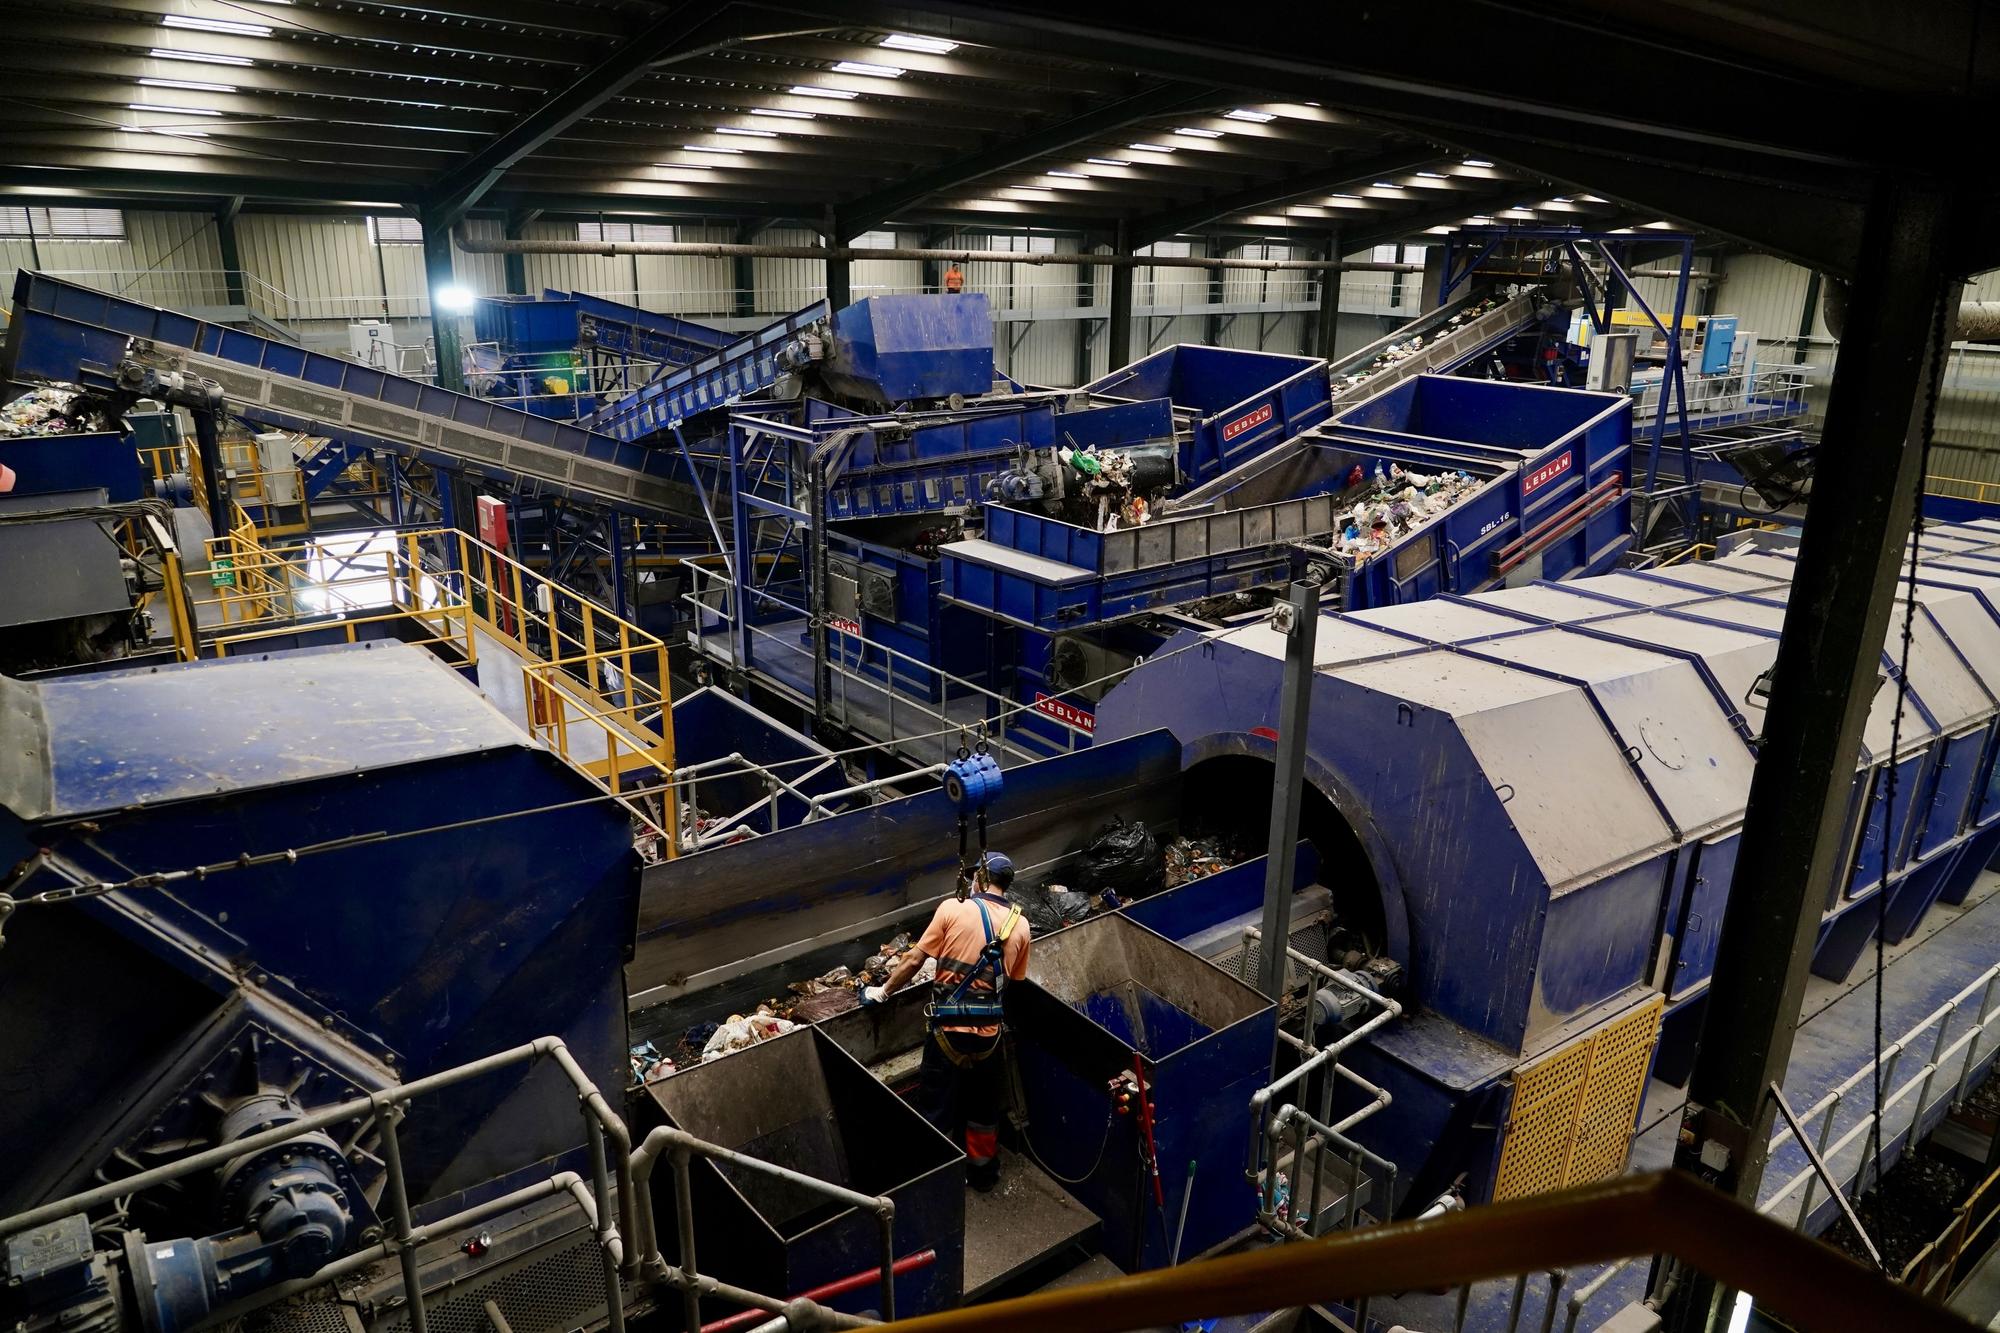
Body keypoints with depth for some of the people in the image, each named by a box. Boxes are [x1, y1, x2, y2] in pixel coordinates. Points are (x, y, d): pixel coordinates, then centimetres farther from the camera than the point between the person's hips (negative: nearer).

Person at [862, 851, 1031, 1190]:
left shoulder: (953, 909, -9)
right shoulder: (1020, 926, 0)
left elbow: (914, 960, -6)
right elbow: (1013, 979, 8)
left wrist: (884, 991, 7)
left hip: (950, 1028, -3)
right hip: (990, 1031, 3)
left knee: (937, 1109, 13)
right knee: (984, 1105, 23)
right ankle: (983, 1172, 38)